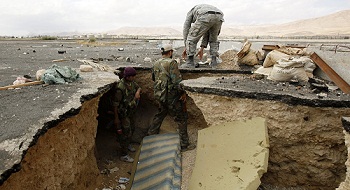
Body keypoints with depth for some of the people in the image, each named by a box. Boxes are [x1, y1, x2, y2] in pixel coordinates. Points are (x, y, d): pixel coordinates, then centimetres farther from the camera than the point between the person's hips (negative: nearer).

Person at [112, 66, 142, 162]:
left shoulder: (131, 82, -4)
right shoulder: (120, 87, -29)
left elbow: (138, 88, 16)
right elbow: (115, 104, -23)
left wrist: (138, 92, -9)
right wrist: (116, 118, -18)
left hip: (130, 112, 9)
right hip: (123, 114, -9)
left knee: (131, 129, 24)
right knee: (126, 133, -1)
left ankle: (127, 145, 48)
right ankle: (124, 155, 14)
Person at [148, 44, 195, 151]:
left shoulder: (156, 64, 8)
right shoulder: (172, 63, -15)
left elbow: (154, 78, 21)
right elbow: (177, 81, -21)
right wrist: (183, 92, -10)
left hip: (160, 96, 7)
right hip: (171, 96, -7)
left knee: (160, 115, 27)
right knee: (181, 118, 4)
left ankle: (151, 136, 38)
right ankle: (184, 144, 9)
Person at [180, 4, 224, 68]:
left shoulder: (191, 12, 35)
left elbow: (186, 28, 25)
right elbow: (206, 34, 41)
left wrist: (186, 47, 25)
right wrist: (202, 49, 42)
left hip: (205, 17, -5)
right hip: (219, 17, 5)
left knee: (192, 38, 10)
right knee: (213, 39, 29)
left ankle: (190, 62, 9)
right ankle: (214, 61, 23)